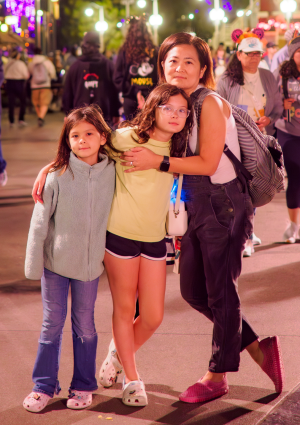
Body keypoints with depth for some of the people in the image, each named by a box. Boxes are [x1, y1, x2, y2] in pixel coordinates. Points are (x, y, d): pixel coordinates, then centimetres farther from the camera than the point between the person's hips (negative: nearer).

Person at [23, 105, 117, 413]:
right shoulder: (56, 175, -12)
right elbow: (39, 222, -7)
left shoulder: (112, 173, -6)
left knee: (84, 325, 11)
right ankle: (44, 385, 20)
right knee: (52, 324, 7)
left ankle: (83, 386, 25)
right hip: (56, 261, -1)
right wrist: (33, 263, -5)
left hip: (90, 263, 1)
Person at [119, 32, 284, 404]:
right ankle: (258, 347, 27)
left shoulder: (210, 103, -15)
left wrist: (157, 161, -23)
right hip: (196, 206, 9)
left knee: (220, 293, 3)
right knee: (193, 291, 13)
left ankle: (218, 376, 20)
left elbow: (208, 163, -20)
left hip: (224, 205, -9)